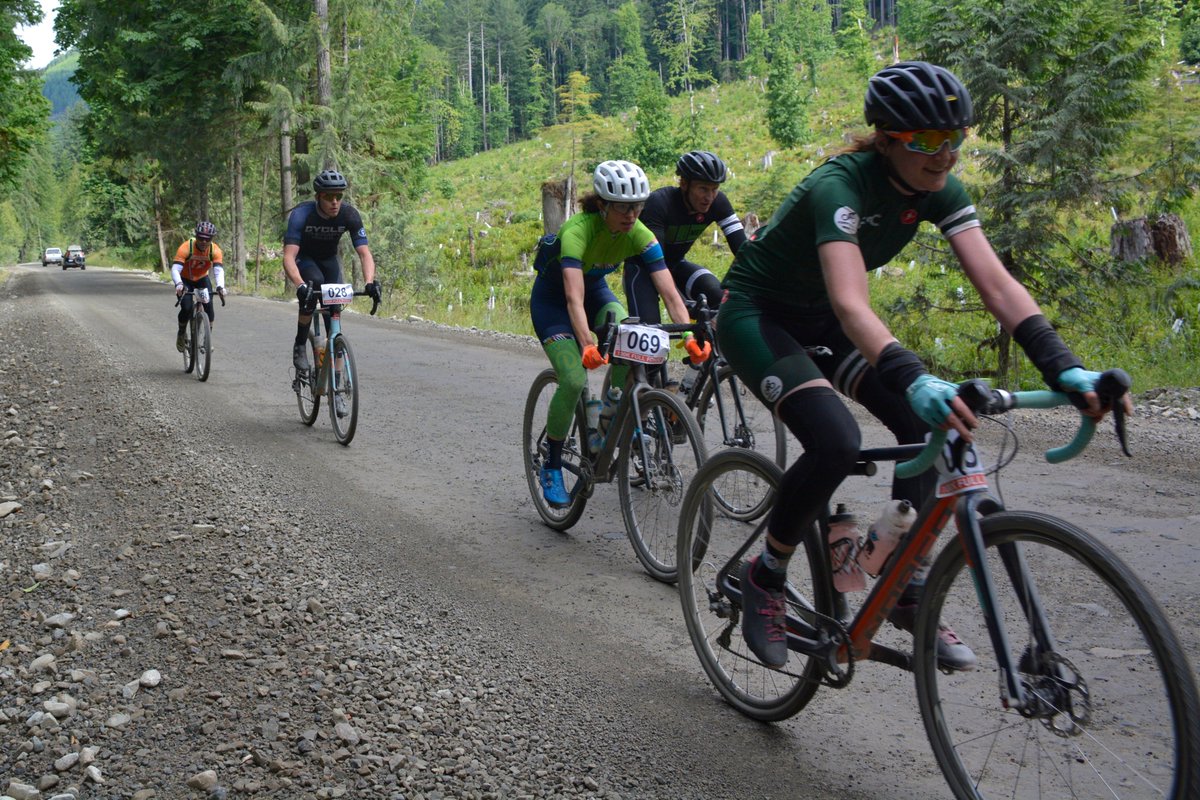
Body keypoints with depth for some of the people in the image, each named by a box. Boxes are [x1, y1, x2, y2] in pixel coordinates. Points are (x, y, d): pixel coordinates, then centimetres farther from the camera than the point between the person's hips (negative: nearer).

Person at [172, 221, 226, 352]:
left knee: (209, 306, -18)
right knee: (186, 308, -20)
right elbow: (175, 269, -38)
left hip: (202, 279, 2)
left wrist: (220, 287, -54)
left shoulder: (215, 250, -24)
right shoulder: (186, 247, -30)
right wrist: (179, 284, -57)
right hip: (185, 280, -2)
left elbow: (219, 270, -34)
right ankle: (181, 334, 7)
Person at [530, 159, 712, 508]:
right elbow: (574, 297, -47)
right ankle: (551, 466, -2)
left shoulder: (640, 234, -22)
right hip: (551, 299, -4)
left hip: (596, 289, 4)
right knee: (574, 380, -21)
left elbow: (669, 291, -28)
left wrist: (690, 335, -44)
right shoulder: (577, 230, -35)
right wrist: (587, 344, -61)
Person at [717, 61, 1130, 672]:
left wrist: (1064, 368, -34)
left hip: (818, 321, 7)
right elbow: (851, 304, -47)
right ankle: (763, 578, -5)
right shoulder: (840, 185, -32)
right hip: (755, 314, -7)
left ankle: (909, 593, 3)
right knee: (836, 442, -29)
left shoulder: (938, 190, -11)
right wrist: (913, 379, -63)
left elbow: (996, 283, -21)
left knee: (931, 426, -11)